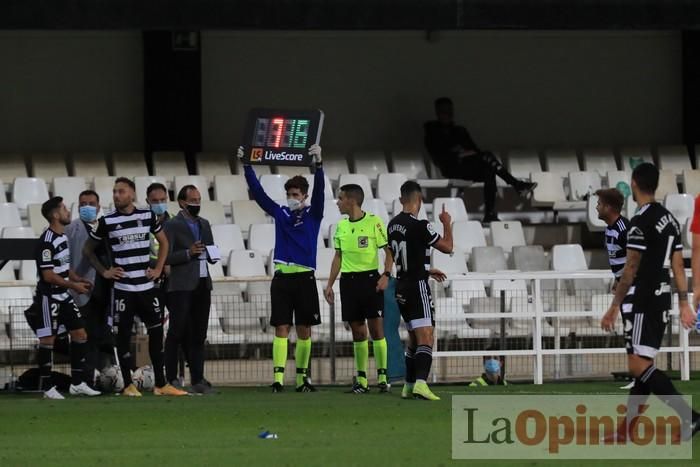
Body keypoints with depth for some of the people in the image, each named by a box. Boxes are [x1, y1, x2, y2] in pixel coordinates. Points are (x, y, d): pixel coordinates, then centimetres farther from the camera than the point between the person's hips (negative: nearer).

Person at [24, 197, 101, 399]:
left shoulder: (62, 236, 11)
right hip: (48, 297, -10)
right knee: (47, 340, -4)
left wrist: (78, 279, 7)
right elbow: (48, 275, -21)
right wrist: (73, 285, -15)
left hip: (63, 297, 10)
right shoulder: (47, 241, -19)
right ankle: (47, 388, 2)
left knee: (80, 334, 9)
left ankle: (77, 383, 15)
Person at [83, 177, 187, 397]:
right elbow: (88, 249, 8)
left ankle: (161, 384, 11)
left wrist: (158, 269, 9)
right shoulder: (107, 221, -2)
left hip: (146, 286, 3)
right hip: (122, 287, -3)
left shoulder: (147, 216, 5)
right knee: (124, 334, 0)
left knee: (156, 331, 4)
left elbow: (163, 242, 19)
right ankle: (128, 385, 7)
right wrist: (104, 272, 0)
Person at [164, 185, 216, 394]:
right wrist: (188, 253, -20)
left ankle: (197, 379, 7)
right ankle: (171, 379, 0)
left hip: (202, 284, 6)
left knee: (198, 334, 5)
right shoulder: (172, 226, -3)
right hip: (181, 287, -6)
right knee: (177, 333, -3)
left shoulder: (204, 224, 17)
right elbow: (166, 257, -10)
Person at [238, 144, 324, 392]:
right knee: (281, 328, -5)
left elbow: (319, 190, -10)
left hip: (305, 278, -1)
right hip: (282, 277, 1)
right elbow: (258, 192, 7)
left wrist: (318, 164, -25)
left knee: (304, 330, 5)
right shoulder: (280, 213, 10)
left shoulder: (313, 214, 5)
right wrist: (247, 166, -2)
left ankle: (302, 378, 13)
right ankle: (278, 378, -12)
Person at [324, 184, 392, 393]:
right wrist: (330, 284, 12)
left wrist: (386, 275, -17)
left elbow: (389, 250, -5)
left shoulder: (373, 222, -6)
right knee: (357, 331, 5)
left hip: (370, 278, -5)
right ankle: (362, 380, 8)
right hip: (348, 280, 5)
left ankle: (382, 377, -4)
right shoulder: (341, 226, 11)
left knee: (376, 327, -8)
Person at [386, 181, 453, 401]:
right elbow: (447, 247, -6)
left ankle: (409, 386, 23)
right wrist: (447, 224, 11)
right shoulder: (419, 226, -16)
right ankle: (421, 383, -30)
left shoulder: (393, 224, 8)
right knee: (425, 338, -14)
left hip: (401, 287, 8)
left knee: (414, 339, 19)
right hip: (418, 286, -8)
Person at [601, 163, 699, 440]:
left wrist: (614, 307, -10)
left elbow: (631, 269, -15)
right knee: (643, 365, 13)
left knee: (638, 365, -12)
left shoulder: (641, 222, -14)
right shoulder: (670, 220, 12)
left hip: (643, 300, -9)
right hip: (663, 299, 9)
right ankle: (627, 429, 17)